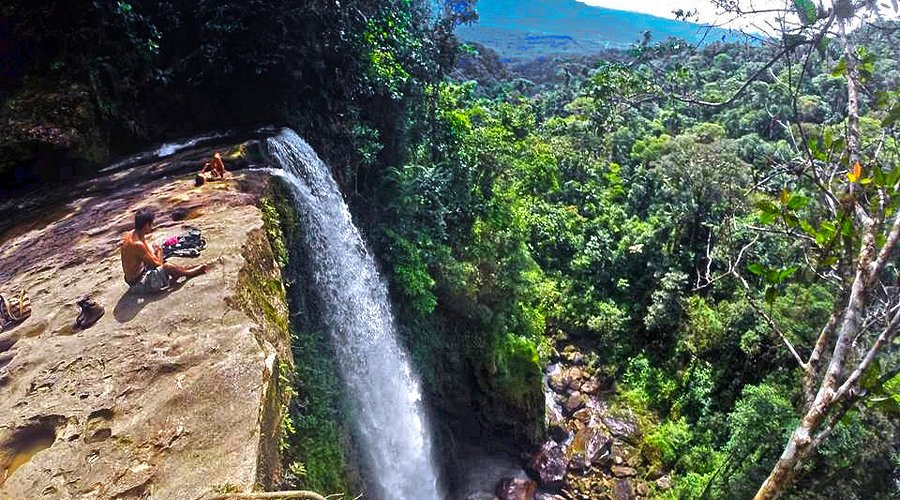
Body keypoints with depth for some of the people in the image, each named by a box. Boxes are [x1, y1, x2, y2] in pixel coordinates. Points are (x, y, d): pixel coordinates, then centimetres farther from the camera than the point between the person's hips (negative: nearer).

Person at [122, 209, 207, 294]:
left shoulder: (130, 235, 1)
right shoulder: (138, 244, -28)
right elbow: (156, 263, -18)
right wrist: (159, 251, -3)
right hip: (138, 284, -10)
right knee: (167, 267, -17)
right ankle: (187, 273, 9)